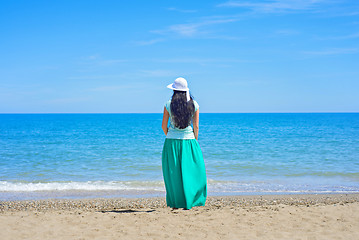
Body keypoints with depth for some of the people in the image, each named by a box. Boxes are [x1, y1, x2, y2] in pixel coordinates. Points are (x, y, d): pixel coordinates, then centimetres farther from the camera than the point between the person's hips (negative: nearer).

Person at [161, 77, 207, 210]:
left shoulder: (169, 104, -5)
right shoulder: (194, 104, -2)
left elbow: (164, 125, -1)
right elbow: (196, 126, 0)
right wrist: (195, 140, 13)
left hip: (172, 140, 0)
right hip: (188, 140, 0)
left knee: (173, 172, 8)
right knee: (190, 171, 8)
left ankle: (175, 203, 10)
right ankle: (189, 202, 6)